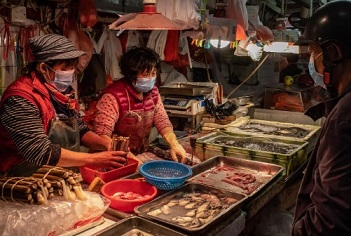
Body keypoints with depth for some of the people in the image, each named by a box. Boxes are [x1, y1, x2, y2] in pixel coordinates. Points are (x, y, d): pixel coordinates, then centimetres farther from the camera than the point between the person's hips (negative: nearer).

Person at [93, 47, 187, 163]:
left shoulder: (153, 92, 2)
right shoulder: (113, 97, -20)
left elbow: (162, 120, 4)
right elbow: (102, 134, -26)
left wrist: (174, 144, -13)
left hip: (143, 153, 7)